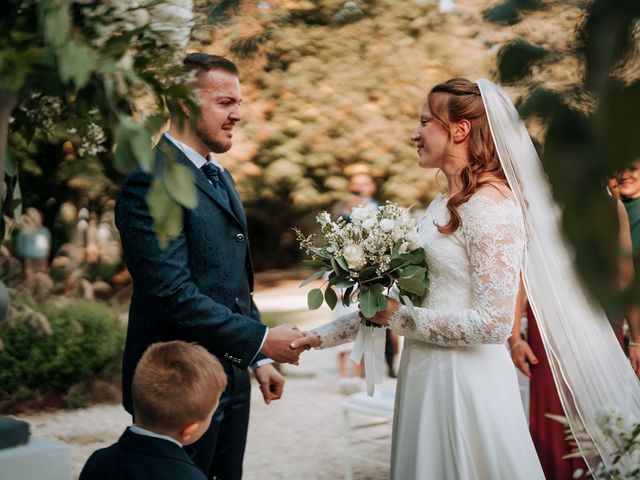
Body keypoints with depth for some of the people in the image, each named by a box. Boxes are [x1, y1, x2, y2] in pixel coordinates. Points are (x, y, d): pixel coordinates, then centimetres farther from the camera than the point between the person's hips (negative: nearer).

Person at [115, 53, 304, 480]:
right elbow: (173, 294, -23)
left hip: (231, 378, 9)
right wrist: (262, 341, -17)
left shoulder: (219, 177, 14)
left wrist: (258, 358, 13)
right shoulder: (152, 179, -16)